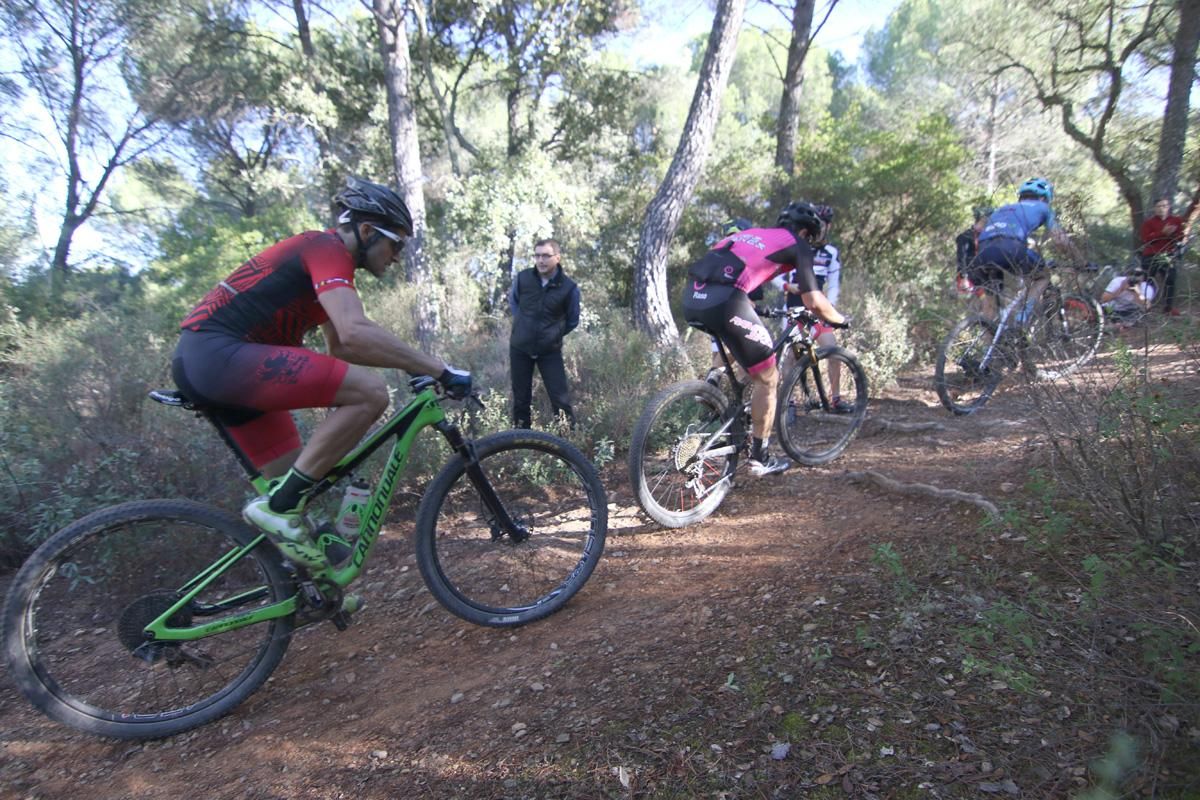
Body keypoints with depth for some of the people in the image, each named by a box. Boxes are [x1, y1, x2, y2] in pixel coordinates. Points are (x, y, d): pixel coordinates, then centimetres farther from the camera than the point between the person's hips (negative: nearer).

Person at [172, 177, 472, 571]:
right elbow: (356, 333, -28)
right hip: (218, 351, -11)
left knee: (292, 476, 14)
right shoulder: (328, 249, -10)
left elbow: (339, 348, 27)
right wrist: (439, 369, -22)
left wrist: (415, 366, 23)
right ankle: (279, 506, -14)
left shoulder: (319, 254, 22)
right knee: (370, 393, -22)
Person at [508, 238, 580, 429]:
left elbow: (572, 321, 6)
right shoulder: (522, 277, -6)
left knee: (560, 400, -3)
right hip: (520, 348, 2)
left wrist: (553, 334, 3)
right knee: (521, 399, 11)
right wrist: (524, 325, 9)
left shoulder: (569, 288, -11)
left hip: (550, 351, -2)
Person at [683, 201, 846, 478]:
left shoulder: (750, 233, 33)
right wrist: (839, 319, 28)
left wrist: (755, 309, 54)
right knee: (768, 379, 11)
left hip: (692, 298, 7)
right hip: (724, 302, -7)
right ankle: (759, 458, 19)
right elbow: (813, 302, 9)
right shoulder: (796, 243, 15)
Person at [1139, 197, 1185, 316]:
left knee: (1170, 279, -4)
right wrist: (1162, 233, -23)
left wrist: (1173, 234, -16)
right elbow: (1146, 238, -13)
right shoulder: (1149, 221, -1)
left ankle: (1169, 306, 4)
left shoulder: (1176, 220, 9)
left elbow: (1180, 238, 5)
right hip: (1151, 256, -3)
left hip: (1168, 255, 3)